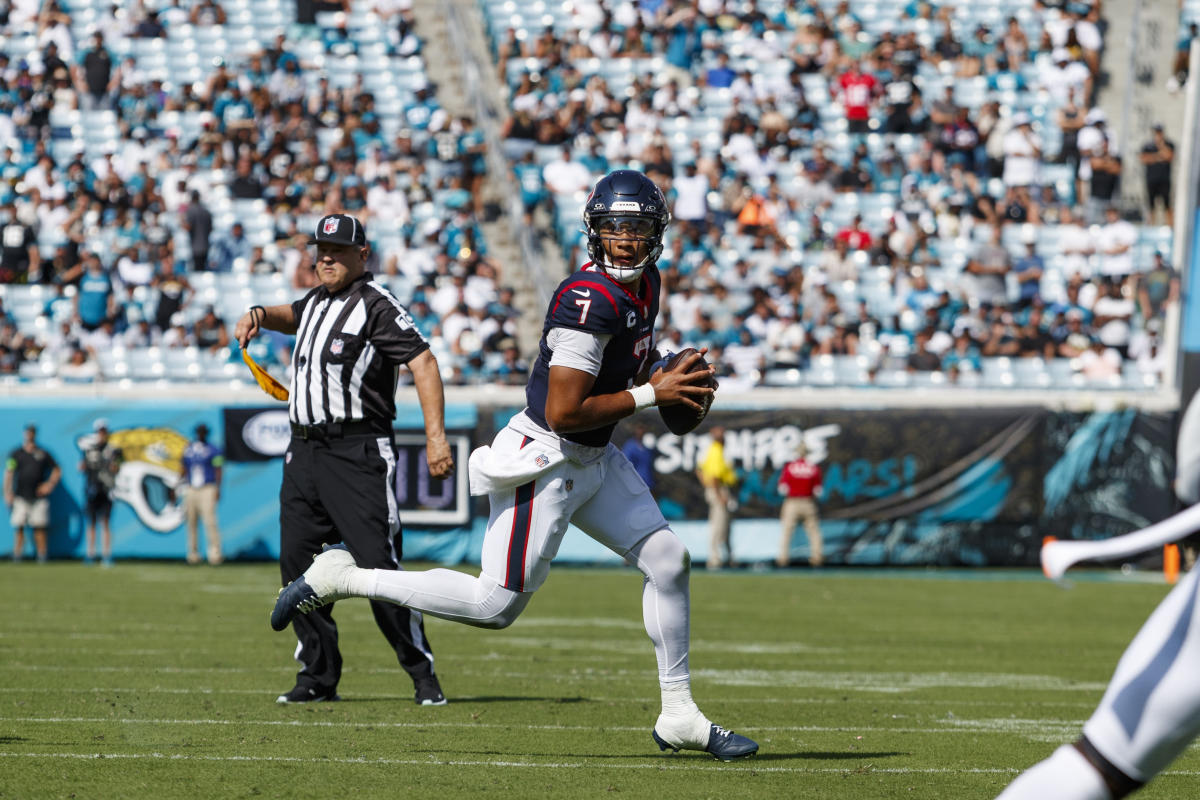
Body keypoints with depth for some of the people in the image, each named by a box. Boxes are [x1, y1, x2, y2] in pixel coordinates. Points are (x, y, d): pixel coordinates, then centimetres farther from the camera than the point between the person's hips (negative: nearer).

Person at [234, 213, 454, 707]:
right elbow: (291, 317, 41)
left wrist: (436, 435, -26)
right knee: (297, 564, 5)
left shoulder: (377, 305, -8)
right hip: (304, 452, 8)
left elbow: (422, 361, -16)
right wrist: (258, 315, 17)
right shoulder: (317, 301, 17)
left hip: (357, 452, -8)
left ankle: (423, 675, -5)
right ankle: (318, 676, 14)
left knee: (378, 564, -12)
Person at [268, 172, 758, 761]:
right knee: (497, 605, -7)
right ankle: (341, 579, 3)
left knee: (667, 561, 6)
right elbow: (563, 412, -26)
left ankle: (679, 717, 16)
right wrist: (652, 394, -20)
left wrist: (662, 377, 6)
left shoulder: (646, 284, 4)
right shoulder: (591, 299, -25)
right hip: (544, 461, -9)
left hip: (594, 461, 9)